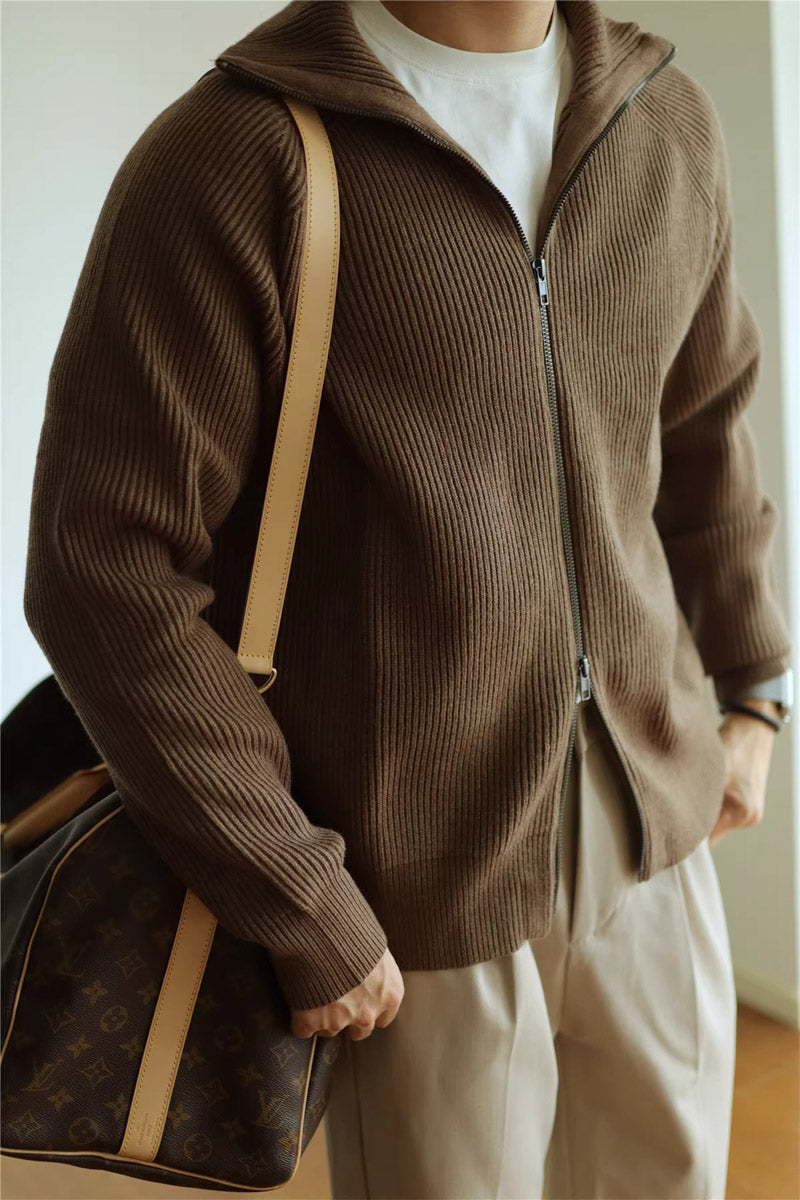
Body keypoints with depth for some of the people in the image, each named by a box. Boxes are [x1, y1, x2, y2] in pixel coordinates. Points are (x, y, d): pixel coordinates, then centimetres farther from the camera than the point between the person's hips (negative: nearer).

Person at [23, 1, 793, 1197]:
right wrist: (305, 917, -18)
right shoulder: (222, 161, -19)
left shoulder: (667, 127, 0)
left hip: (645, 828, 6)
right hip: (409, 889, -5)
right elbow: (107, 572, -20)